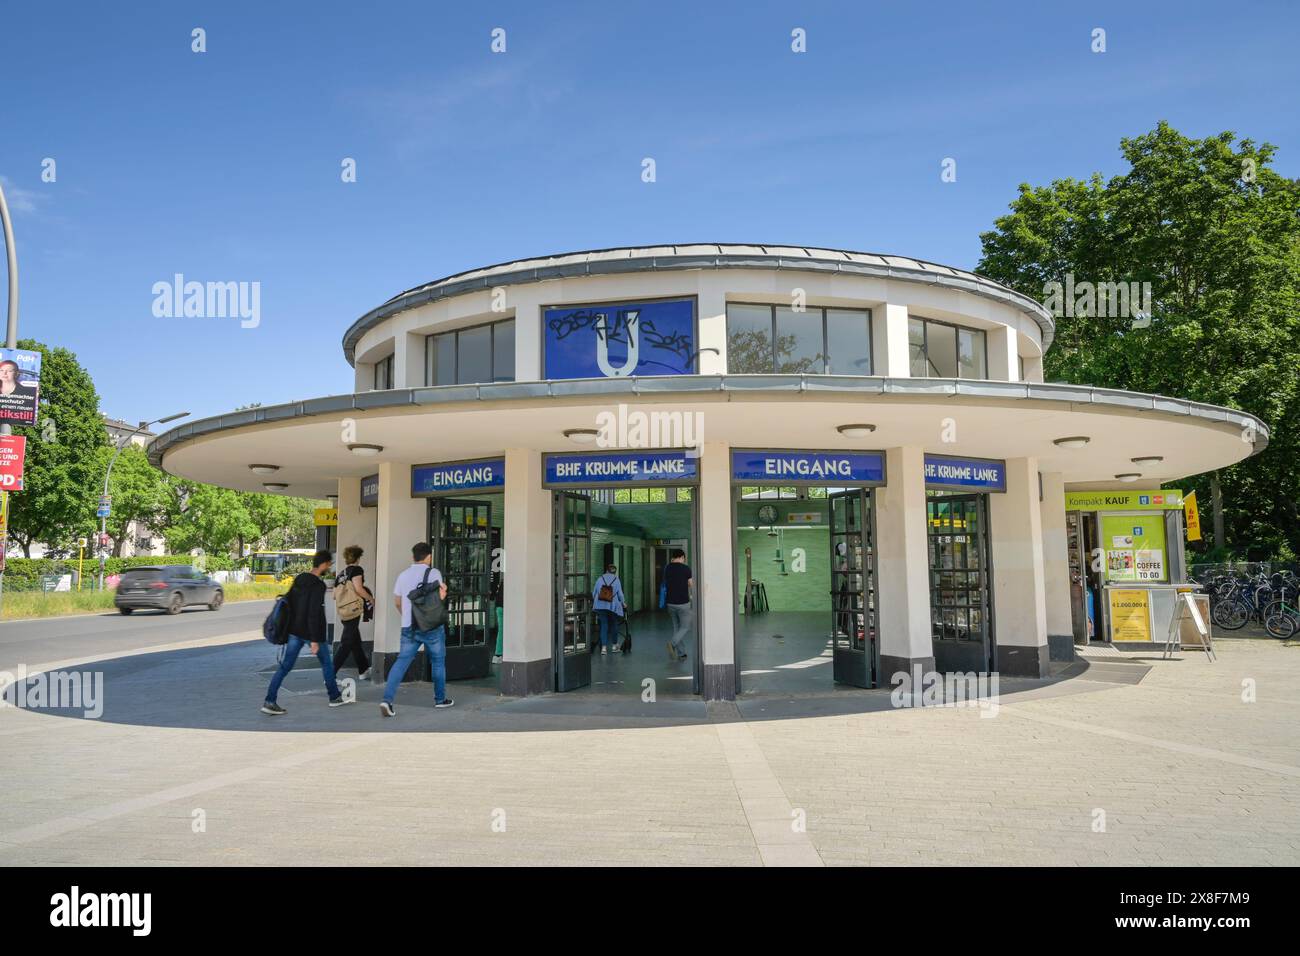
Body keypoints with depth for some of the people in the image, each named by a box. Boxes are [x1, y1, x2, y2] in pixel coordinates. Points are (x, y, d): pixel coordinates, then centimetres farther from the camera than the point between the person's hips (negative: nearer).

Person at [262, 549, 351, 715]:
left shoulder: (298, 580, 7)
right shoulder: (318, 585, -19)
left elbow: (288, 603, 13)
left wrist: (288, 628, 20)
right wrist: (314, 640, -21)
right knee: (327, 663, 12)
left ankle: (270, 702, -2)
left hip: (294, 631, 7)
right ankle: (335, 698, 23)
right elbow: (314, 614, -23)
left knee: (285, 666, 6)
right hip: (310, 633, -7)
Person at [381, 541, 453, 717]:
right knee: (438, 662, 13)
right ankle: (440, 699, 23)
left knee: (402, 661, 1)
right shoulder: (433, 573, -6)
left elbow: (397, 601, 17)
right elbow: (440, 596, -16)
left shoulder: (403, 575, 9)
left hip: (408, 627, 4)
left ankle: (387, 699, -14)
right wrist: (444, 591, 7)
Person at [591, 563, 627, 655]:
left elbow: (594, 593, 8)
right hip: (613, 606, -1)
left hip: (600, 606, 1)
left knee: (603, 625, 3)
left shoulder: (600, 579, 4)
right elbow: (620, 594, -1)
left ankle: (603, 647, -7)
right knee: (614, 624, 15)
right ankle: (615, 645, 26)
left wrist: (595, 602, 23)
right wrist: (623, 603, 14)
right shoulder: (616, 580, 0)